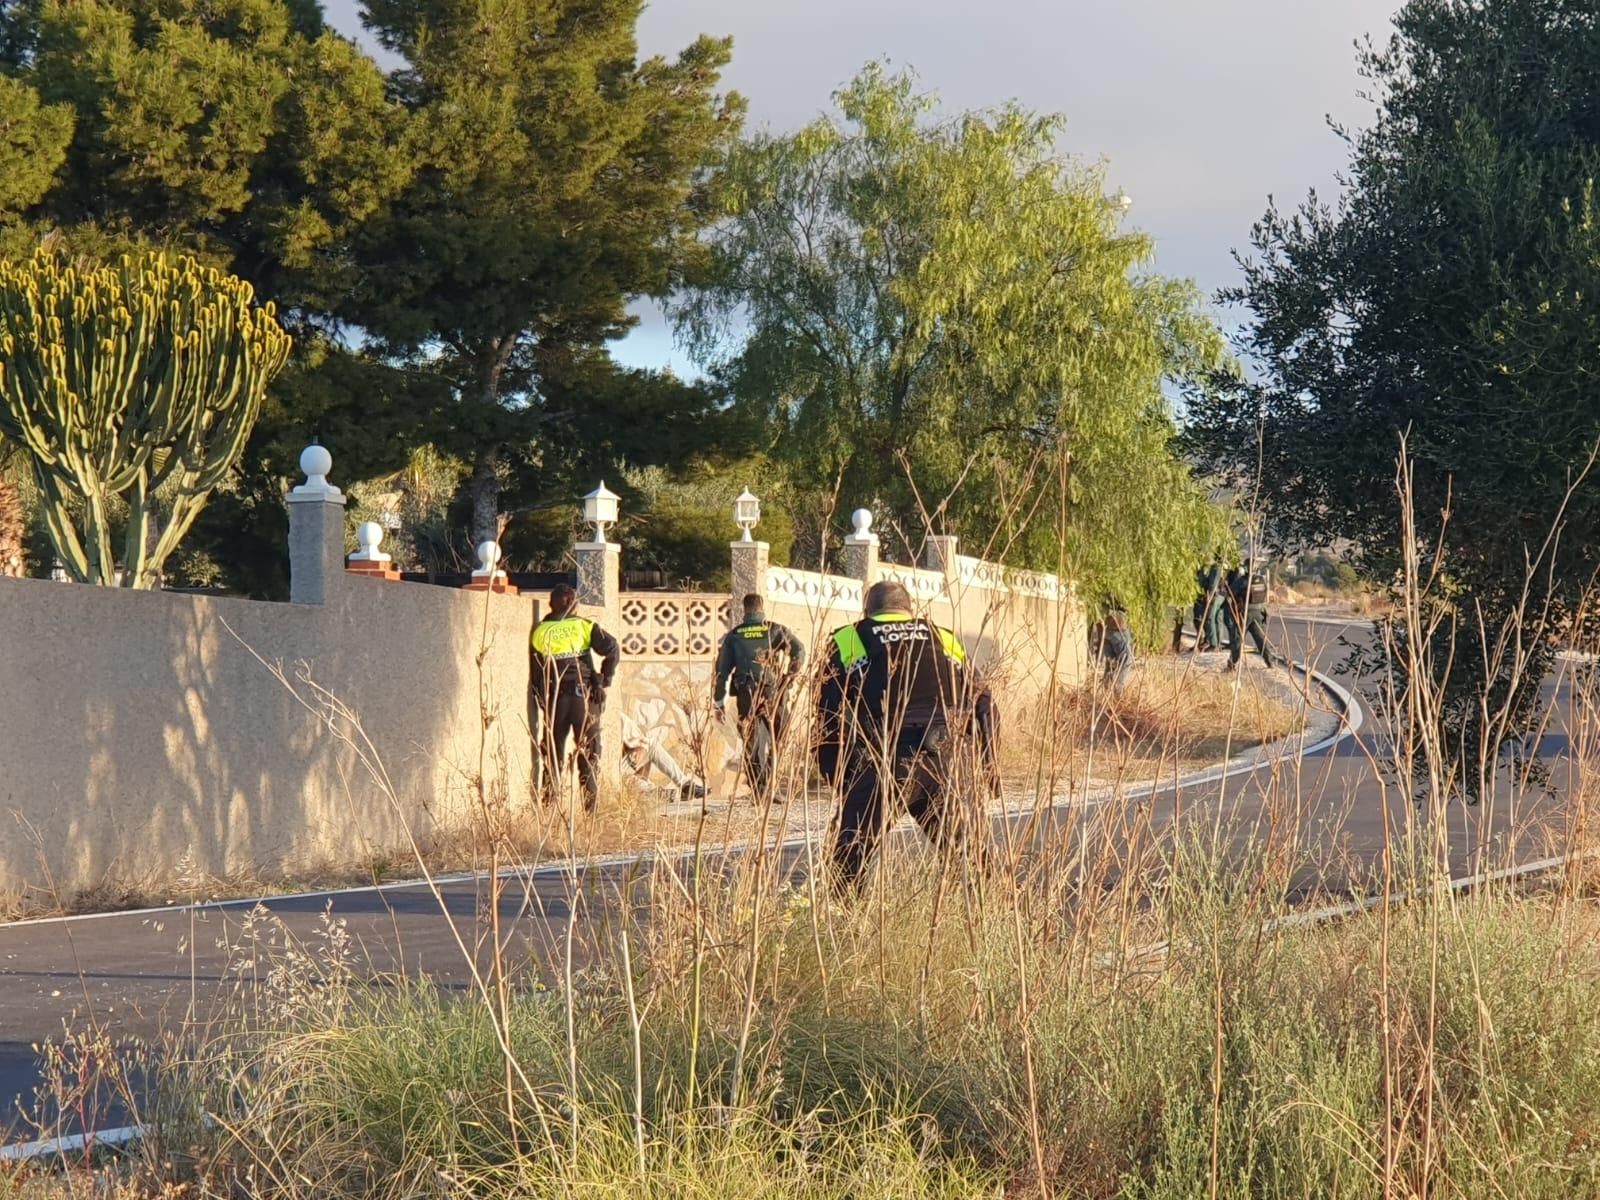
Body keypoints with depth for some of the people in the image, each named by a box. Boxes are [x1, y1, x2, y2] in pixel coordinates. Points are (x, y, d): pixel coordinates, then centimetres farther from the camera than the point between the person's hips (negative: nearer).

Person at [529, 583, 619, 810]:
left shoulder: (539, 632, 6)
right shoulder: (584, 626, 1)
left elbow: (534, 672, 8)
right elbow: (612, 649, -10)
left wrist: (542, 702, 15)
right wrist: (604, 679, -2)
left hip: (554, 699, 1)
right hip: (584, 696, -1)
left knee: (553, 755, 9)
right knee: (588, 754, 4)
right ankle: (591, 806, -1)